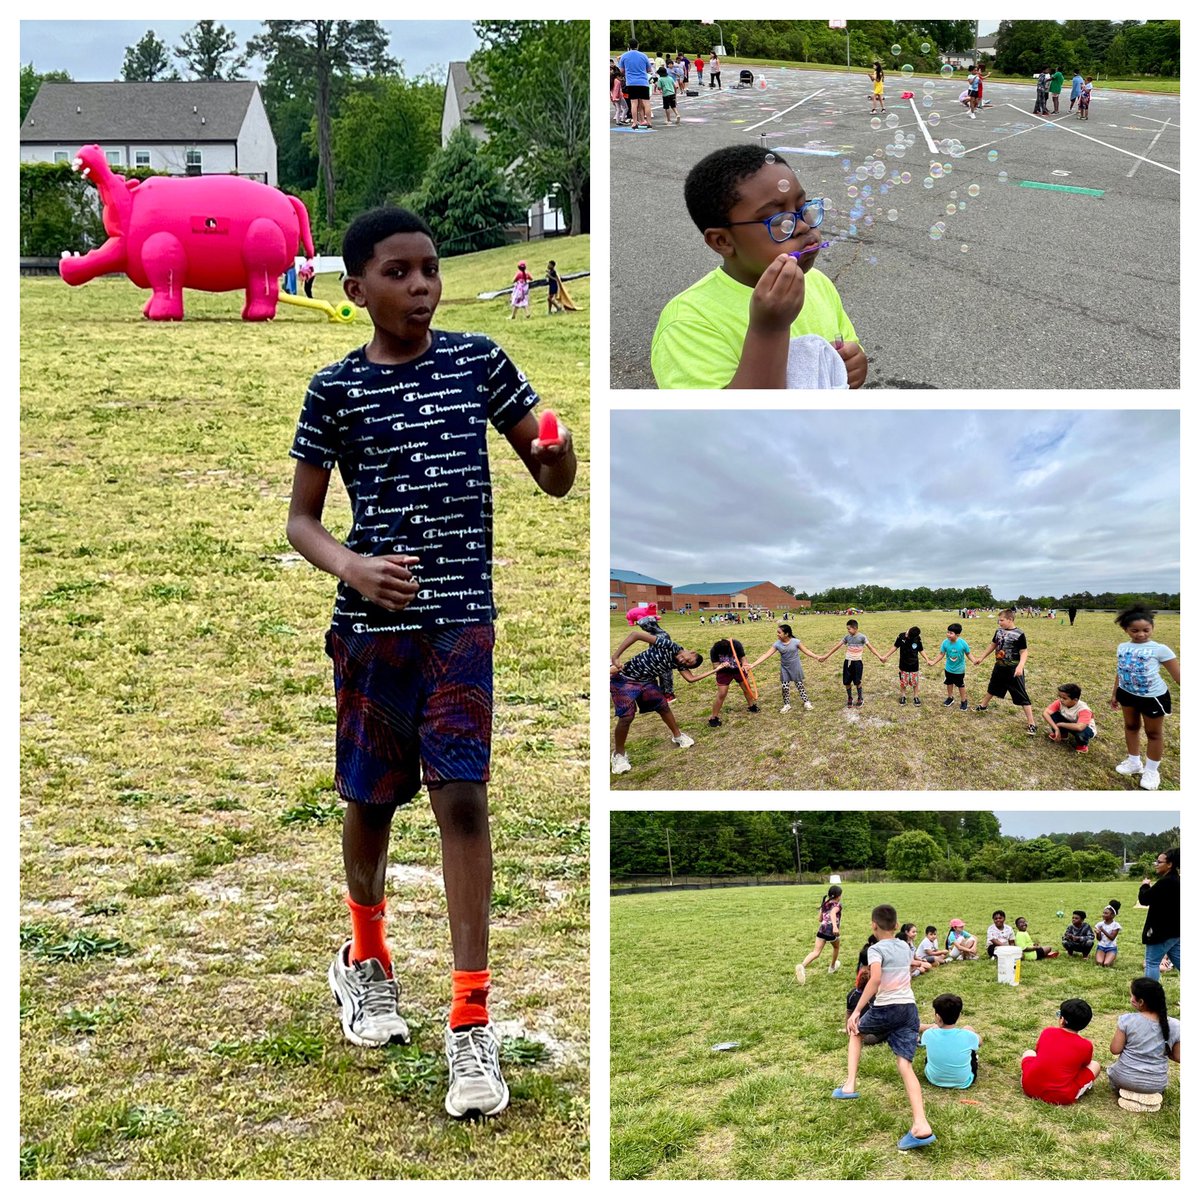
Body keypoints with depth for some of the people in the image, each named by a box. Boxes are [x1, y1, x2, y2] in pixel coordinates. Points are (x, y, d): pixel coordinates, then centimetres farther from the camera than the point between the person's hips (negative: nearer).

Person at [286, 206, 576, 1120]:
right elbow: (301, 518, 4)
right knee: (370, 802, 13)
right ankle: (366, 962, 40)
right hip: (370, 625, 1)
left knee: (462, 798, -10)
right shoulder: (336, 389, -1)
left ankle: (472, 1025, -3)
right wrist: (350, 566, -17)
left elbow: (553, 480, 5)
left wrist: (558, 455, -19)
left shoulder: (479, 361, 2)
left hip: (461, 621, 0)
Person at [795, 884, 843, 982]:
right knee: (837, 947, 30)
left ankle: (802, 966, -37)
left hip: (822, 929, 4)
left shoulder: (825, 904, 21)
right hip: (832, 930, -4)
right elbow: (833, 913, -20)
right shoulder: (837, 905, 2)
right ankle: (832, 967, 46)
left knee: (816, 952, -10)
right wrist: (835, 926, -35)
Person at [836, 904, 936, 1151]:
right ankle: (921, 1126, -21)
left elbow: (875, 979, -23)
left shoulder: (876, 950, -6)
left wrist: (856, 1011, -24)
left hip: (885, 1009, -5)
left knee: (856, 1030, 28)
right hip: (909, 1008, 5)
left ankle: (850, 1085, 16)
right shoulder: (904, 948, 15)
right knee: (905, 1065, -3)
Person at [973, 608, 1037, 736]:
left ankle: (1031, 724, -5)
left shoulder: (1019, 634, -18)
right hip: (999, 667, 7)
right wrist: (981, 658, 22)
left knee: (1021, 696, -7)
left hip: (1013, 669, -7)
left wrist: (1020, 666, -35)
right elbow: (993, 645, 16)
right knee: (992, 688, 28)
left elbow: (1024, 652, -19)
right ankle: (983, 706, 53)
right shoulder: (999, 631, 2)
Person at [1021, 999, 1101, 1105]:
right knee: (1095, 1065, 16)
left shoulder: (1047, 1032, 1)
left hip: (1031, 1088, 2)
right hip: (1061, 1098, -1)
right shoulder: (1085, 1046, -6)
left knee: (1028, 1053, 32)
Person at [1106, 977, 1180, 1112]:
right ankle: (1151, 1096, 11)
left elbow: (1115, 1049, -11)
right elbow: (1178, 1057, -3)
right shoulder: (1174, 1026, -11)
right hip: (1156, 1084, 3)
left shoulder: (1127, 1020, -18)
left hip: (1125, 1078, -3)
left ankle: (1126, 1093, 8)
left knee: (1111, 1067, 34)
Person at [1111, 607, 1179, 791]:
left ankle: (1151, 771, 27)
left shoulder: (1160, 650, -19)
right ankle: (1134, 762, 41)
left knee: (1153, 733, 11)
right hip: (1128, 693, 5)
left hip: (1153, 697, -5)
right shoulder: (1122, 648, -2)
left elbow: (1177, 676, -17)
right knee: (1131, 726, 21)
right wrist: (1114, 695, 17)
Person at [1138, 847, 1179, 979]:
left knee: (1152, 963, -2)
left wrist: (1145, 886, -2)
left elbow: (1144, 899, -20)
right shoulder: (1175, 880, 9)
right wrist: (1151, 888, 7)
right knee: (1179, 963, 15)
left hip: (1162, 931, -10)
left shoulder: (1166, 882, -23)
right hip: (1174, 931, 10)